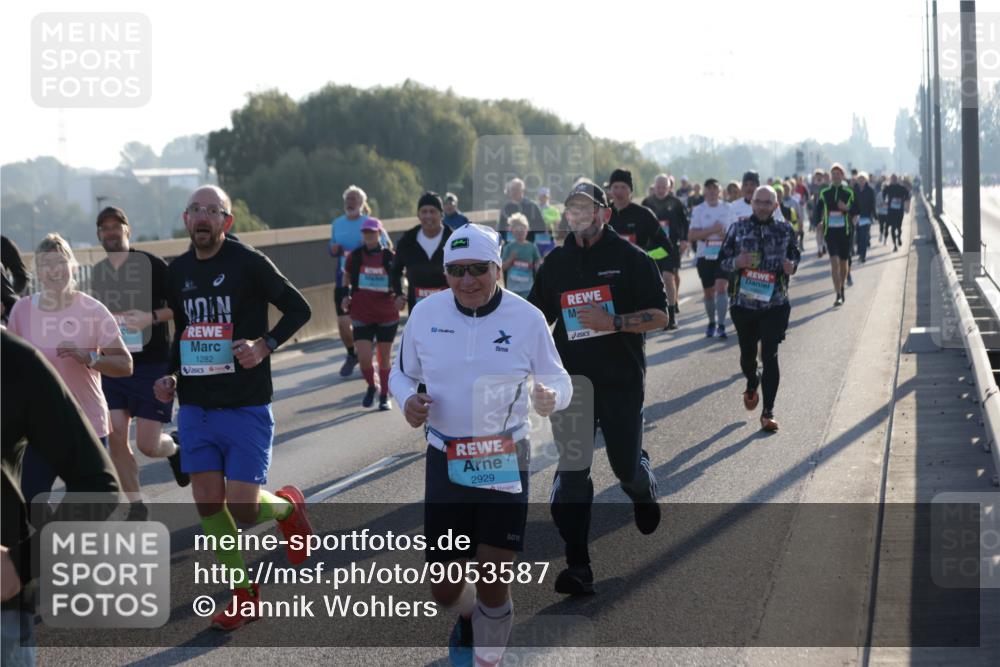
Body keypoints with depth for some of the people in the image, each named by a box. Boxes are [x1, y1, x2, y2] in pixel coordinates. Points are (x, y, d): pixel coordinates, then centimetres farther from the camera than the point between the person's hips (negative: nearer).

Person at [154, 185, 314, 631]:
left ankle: (286, 506, 27)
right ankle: (244, 594, 17)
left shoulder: (249, 263, -9)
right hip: (195, 407, 5)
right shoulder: (178, 271, 8)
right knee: (208, 507, 2)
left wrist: (265, 346, -17)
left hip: (245, 408, -5)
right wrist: (170, 376, 5)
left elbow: (299, 309, -3)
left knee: (243, 510, -8)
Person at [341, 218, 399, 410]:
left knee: (384, 358, 8)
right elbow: (347, 278, 18)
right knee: (364, 358, -8)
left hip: (387, 315, 0)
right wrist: (346, 295, 5)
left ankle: (384, 396, 23)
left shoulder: (390, 257, -3)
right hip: (362, 314, 0)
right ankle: (371, 387, 21)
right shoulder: (355, 256, 0)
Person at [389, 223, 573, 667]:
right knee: (445, 589, 8)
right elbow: (402, 373, 12)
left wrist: (550, 397, -23)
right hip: (445, 461, 2)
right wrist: (407, 399, -11)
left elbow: (558, 382, 1)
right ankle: (467, 615, 46)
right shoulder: (425, 314, -2)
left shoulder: (527, 318, -7)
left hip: (506, 460, -2)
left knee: (493, 581, -5)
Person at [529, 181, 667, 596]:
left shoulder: (631, 259, -3)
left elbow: (659, 316, -6)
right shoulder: (556, 262, 9)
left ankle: (643, 491, 46)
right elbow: (538, 317, 19)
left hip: (621, 379, -2)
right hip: (571, 378, 2)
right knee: (572, 471, -7)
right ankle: (578, 567, -7)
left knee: (627, 466, 6)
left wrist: (614, 322, -21)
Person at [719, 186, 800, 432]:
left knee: (770, 356, -8)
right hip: (744, 301, 1)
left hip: (775, 303, -1)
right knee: (748, 352, 16)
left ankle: (768, 411, -3)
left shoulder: (785, 231, 1)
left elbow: (795, 256, 14)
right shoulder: (738, 229, 0)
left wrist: (792, 266, -10)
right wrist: (735, 262, -17)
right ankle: (752, 384, 50)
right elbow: (722, 259, 5)